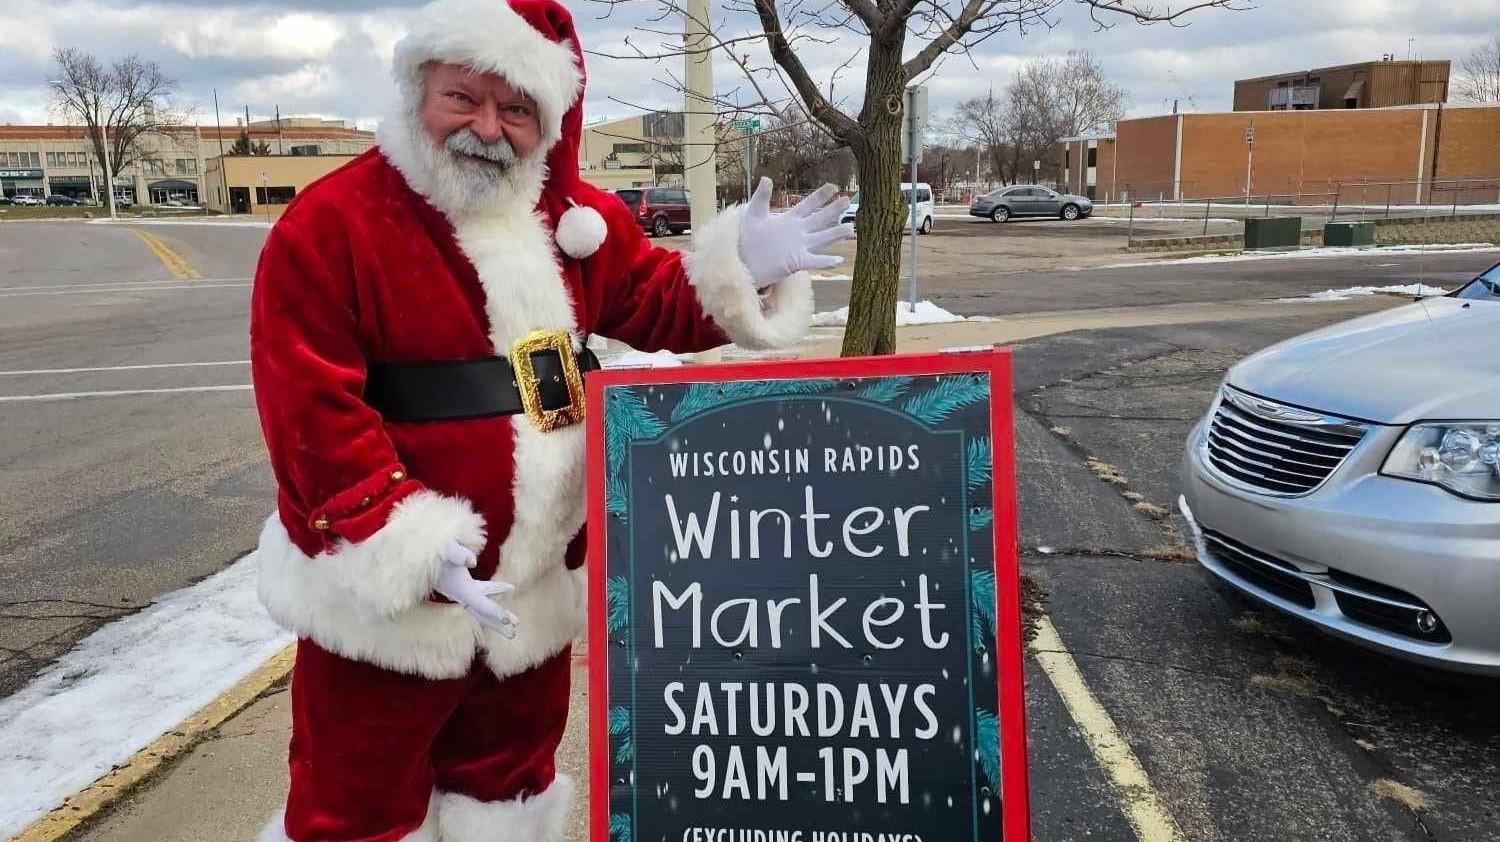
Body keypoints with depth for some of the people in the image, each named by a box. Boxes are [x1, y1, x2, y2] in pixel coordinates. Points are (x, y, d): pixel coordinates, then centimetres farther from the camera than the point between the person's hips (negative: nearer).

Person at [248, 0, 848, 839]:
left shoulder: (576, 216, 2)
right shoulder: (330, 224, -16)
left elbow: (659, 303, 11)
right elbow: (314, 416, -20)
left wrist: (739, 269, -9)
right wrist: (415, 551, -25)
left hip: (537, 584, 6)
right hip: (386, 594, -5)